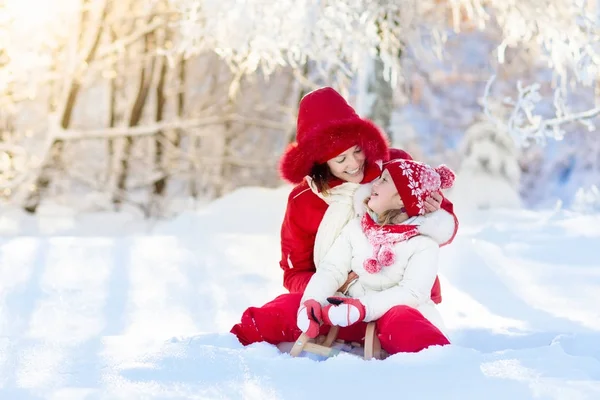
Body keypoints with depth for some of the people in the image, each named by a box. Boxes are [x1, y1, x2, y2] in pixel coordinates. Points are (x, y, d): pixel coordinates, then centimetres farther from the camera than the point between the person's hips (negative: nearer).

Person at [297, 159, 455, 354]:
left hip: (407, 317, -6)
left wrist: (363, 307, -31)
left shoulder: (424, 243, -5)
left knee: (402, 323, -41)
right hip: (357, 320, 6)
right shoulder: (357, 227, 7)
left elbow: (412, 292, -17)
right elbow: (332, 269, -1)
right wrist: (311, 301, -22)